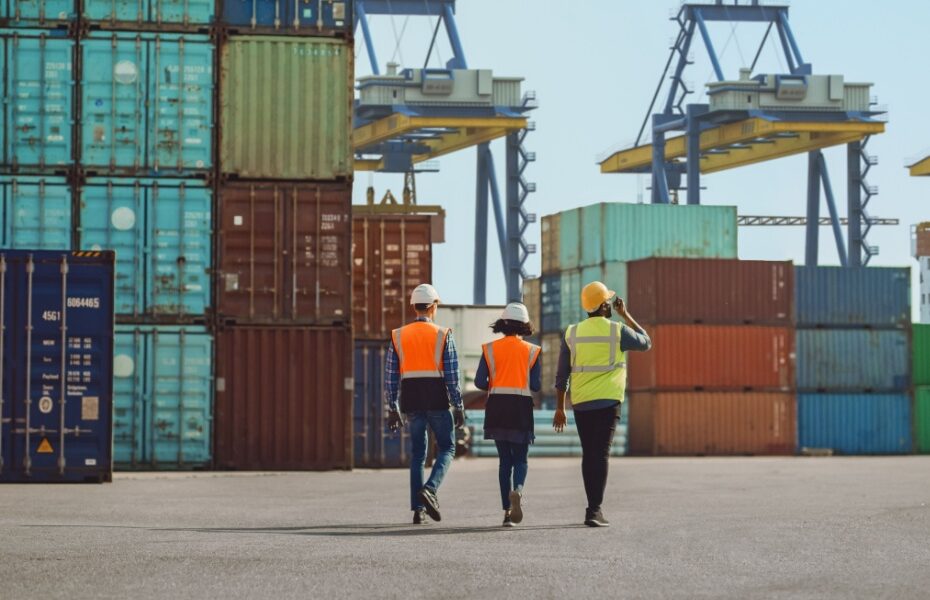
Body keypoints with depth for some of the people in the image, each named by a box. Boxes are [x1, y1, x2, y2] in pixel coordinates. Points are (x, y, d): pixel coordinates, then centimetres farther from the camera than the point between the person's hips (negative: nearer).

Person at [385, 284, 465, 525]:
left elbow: (391, 376, 3)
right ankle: (430, 489, -15)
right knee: (446, 449, 10)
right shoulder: (442, 335, -3)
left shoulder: (398, 336, 5)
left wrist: (392, 409, 8)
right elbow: (452, 375, -7)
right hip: (437, 401, -3)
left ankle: (418, 509, 5)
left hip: (411, 402, 3)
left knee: (417, 454, 11)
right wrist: (458, 407, -2)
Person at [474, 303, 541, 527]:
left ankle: (507, 511, 5)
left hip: (497, 408, 1)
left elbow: (480, 382, -5)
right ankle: (517, 490, -27)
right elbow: (536, 386, -4)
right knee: (520, 459, 6)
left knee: (505, 459, 9)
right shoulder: (531, 351, 0)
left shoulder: (490, 349, 2)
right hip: (521, 408, -1)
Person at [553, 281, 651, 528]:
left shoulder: (572, 334, 5)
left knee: (588, 454, 13)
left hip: (580, 403, 4)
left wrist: (560, 408, 13)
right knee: (601, 454, -6)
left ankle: (593, 508, 19)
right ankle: (595, 510, -15)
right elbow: (646, 342, 15)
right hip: (607, 402, -4)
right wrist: (625, 315, 18)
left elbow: (562, 375, 7)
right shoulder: (617, 331, -4)